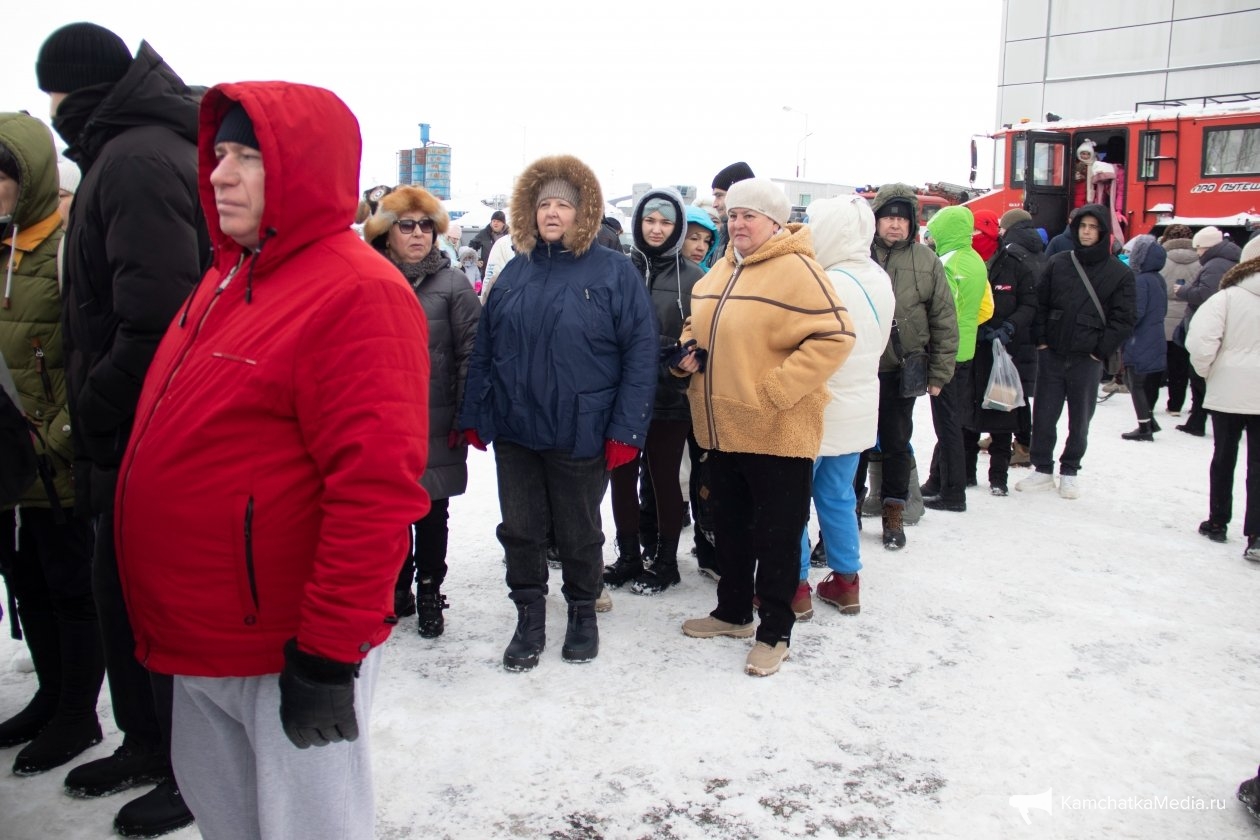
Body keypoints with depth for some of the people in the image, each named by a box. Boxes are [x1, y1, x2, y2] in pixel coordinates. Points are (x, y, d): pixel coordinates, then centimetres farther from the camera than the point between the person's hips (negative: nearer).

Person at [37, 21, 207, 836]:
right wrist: (97, 417, 15)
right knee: (121, 589, 19)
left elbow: (154, 320, -27)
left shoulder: (137, 159, -17)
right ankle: (147, 743, 36)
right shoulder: (134, 151, 16)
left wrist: (95, 415, -15)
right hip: (138, 438, 10)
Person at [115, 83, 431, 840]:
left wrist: (329, 654, -21)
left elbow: (375, 487, -24)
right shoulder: (229, 277, 10)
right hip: (202, 638, 9)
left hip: (292, 651, -8)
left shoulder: (356, 292, -18)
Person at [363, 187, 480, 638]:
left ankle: (429, 593, 25)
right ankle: (398, 589, 30)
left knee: (431, 512, 9)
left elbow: (471, 352, -6)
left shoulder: (452, 283, -3)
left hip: (435, 426, -2)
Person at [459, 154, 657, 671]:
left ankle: (583, 613, 34)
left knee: (579, 533, 12)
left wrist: (626, 430, -14)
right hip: (515, 433, 4)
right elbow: (484, 350, 9)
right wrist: (474, 416, 4)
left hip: (581, 435, -3)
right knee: (520, 530, 11)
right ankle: (529, 619, 29)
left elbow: (641, 353, -9)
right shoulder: (514, 273, 7)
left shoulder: (615, 272, -5)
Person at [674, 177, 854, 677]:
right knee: (730, 527, 20)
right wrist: (688, 351, 2)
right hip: (721, 429, 8)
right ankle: (733, 611, 37)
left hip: (777, 431, -8)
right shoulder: (720, 271, 12)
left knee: (776, 535, 5)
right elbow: (697, 327, 25)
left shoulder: (795, 270, -13)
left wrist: (777, 388, -22)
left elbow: (835, 337, -20)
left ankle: (774, 632, 19)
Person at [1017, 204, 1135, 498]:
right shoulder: (1057, 264, 5)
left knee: (1079, 419, 8)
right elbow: (1040, 303, 9)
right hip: (1051, 354, 2)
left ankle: (1069, 472, 22)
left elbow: (1124, 319, -1)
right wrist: (1040, 339, 0)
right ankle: (1042, 469, 17)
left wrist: (1101, 350, -7)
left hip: (1087, 360, -2)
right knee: (1044, 415, 5)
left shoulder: (1119, 273, 0)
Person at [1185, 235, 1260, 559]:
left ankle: (1217, 522, 24)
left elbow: (1200, 342, -19)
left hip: (1229, 391, -1)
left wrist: (1206, 371, -1)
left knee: (1223, 458, 14)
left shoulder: (1227, 298, -10)